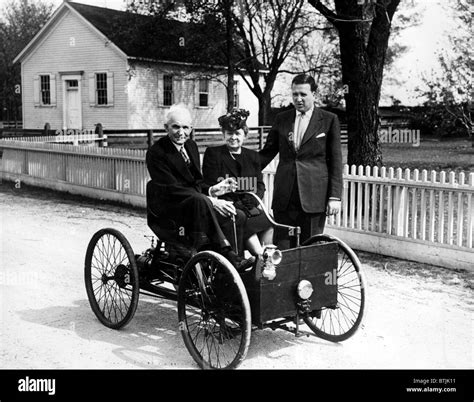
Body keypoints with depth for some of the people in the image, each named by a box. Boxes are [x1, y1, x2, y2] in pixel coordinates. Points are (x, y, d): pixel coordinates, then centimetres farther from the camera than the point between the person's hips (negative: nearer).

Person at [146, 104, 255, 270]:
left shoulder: (191, 145, 12)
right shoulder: (156, 152, -13)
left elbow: (197, 182, 14)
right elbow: (172, 189, -22)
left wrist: (211, 190, -11)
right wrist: (210, 200, -29)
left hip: (194, 204, 8)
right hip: (168, 206, -7)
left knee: (238, 217, -13)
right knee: (199, 199, -39)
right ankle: (227, 254, -37)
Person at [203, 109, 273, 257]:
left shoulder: (252, 156, 19)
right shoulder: (213, 154, 6)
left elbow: (260, 185, 13)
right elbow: (211, 187, -3)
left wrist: (251, 201, -10)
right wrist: (237, 205, -14)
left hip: (249, 208, 4)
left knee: (269, 223, -25)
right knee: (243, 221, -33)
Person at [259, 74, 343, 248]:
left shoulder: (329, 120, 3)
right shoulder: (281, 119, 12)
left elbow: (335, 161, 1)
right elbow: (267, 152, 16)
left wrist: (335, 196, -4)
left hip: (314, 196, -3)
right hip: (284, 196, 3)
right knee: (281, 248, 1)